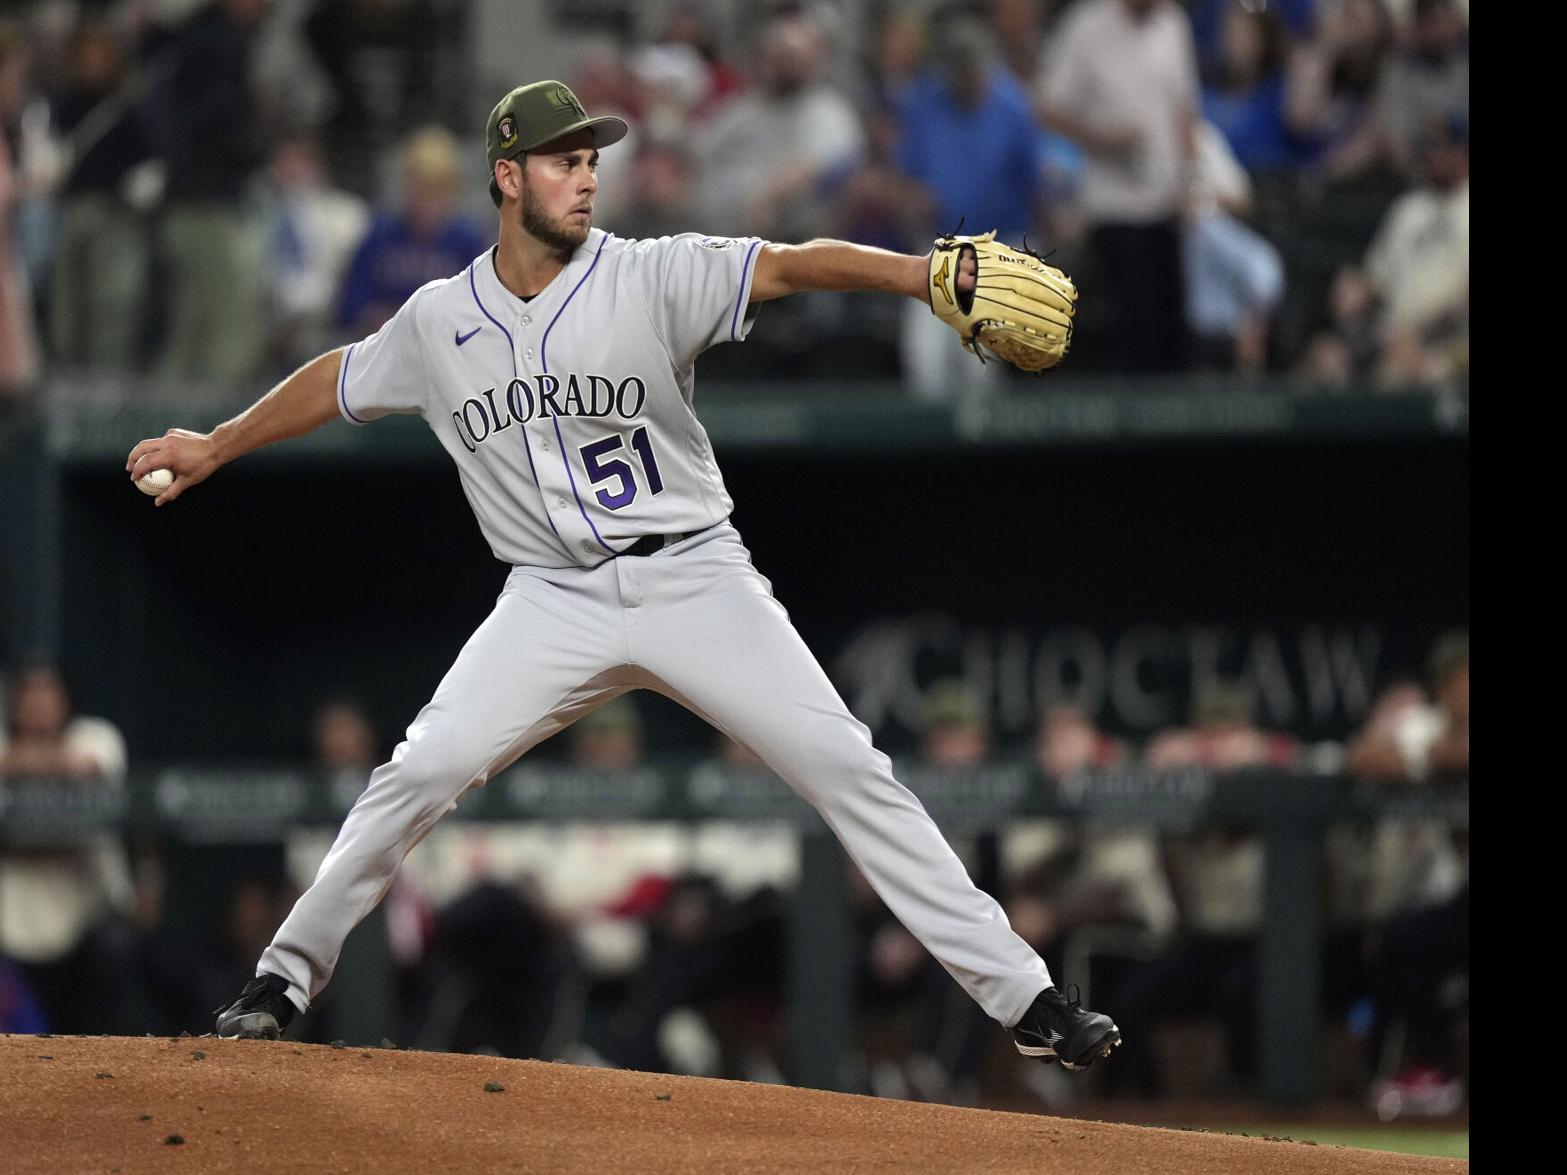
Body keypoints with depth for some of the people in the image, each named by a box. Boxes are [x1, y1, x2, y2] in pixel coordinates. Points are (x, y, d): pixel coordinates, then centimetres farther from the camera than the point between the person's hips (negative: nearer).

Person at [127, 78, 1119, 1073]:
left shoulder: (652, 279, -8)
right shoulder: (438, 323, 3)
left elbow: (793, 266, -23)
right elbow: (337, 382, 22)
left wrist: (923, 275, -39)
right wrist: (215, 448, 32)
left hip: (695, 578, -2)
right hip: (554, 603, 2)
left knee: (848, 769, -10)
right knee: (419, 775, -10)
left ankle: (1021, 996, -9)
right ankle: (285, 979, 8)